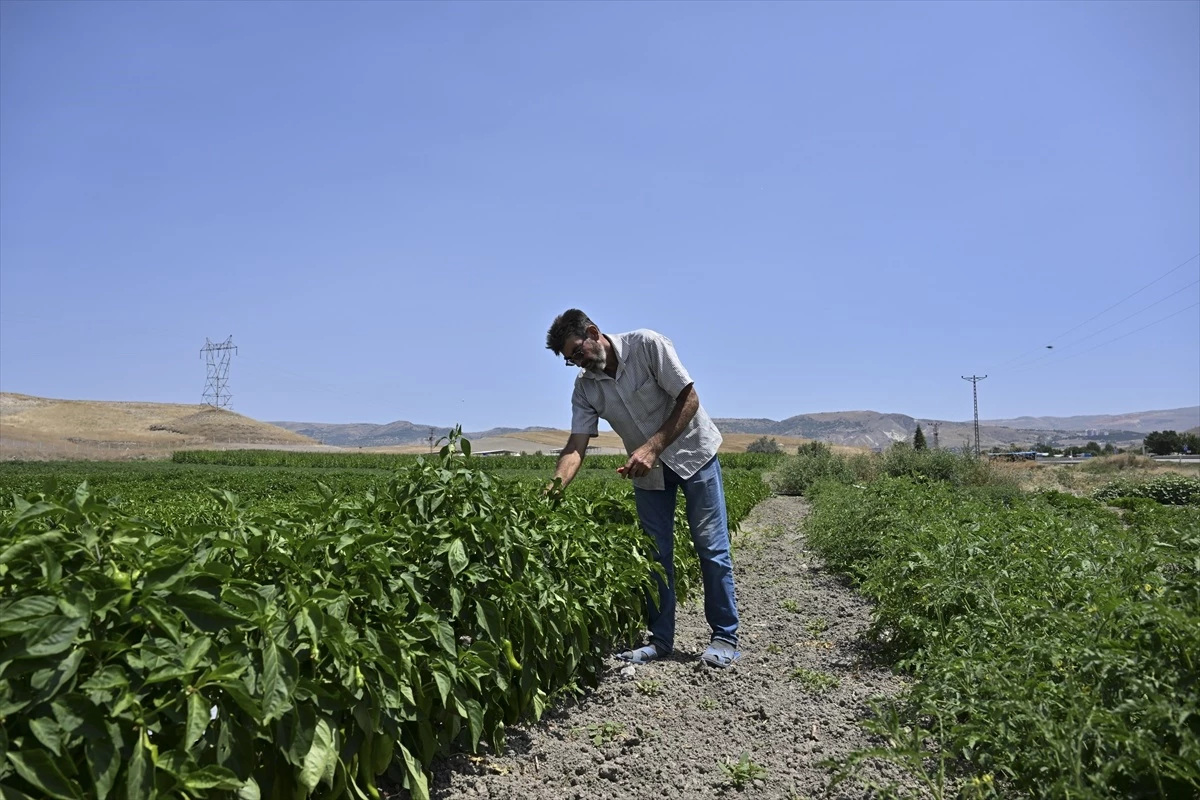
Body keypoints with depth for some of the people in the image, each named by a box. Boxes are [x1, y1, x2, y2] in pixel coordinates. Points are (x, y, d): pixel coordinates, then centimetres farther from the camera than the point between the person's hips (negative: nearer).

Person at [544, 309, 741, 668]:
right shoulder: (585, 387, -8)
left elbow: (689, 400, -21)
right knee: (655, 553, 5)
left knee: (711, 547, -2)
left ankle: (725, 637, 10)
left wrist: (652, 448, -28)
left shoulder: (648, 345, -22)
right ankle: (659, 639, 16)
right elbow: (576, 445, -11)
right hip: (647, 468, 5)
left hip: (692, 452, -4)